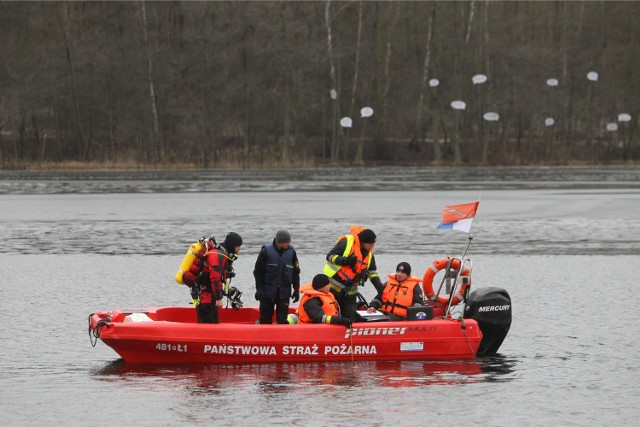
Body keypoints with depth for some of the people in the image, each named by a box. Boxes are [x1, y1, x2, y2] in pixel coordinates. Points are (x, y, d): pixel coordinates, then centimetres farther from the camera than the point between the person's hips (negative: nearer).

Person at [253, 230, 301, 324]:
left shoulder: (291, 252, 1)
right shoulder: (266, 251, -7)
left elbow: (296, 273, 10)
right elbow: (258, 272, -3)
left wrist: (296, 289, 7)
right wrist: (259, 289, -8)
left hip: (284, 291, 1)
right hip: (267, 291, -1)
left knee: (282, 319, 0)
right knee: (265, 317, 5)